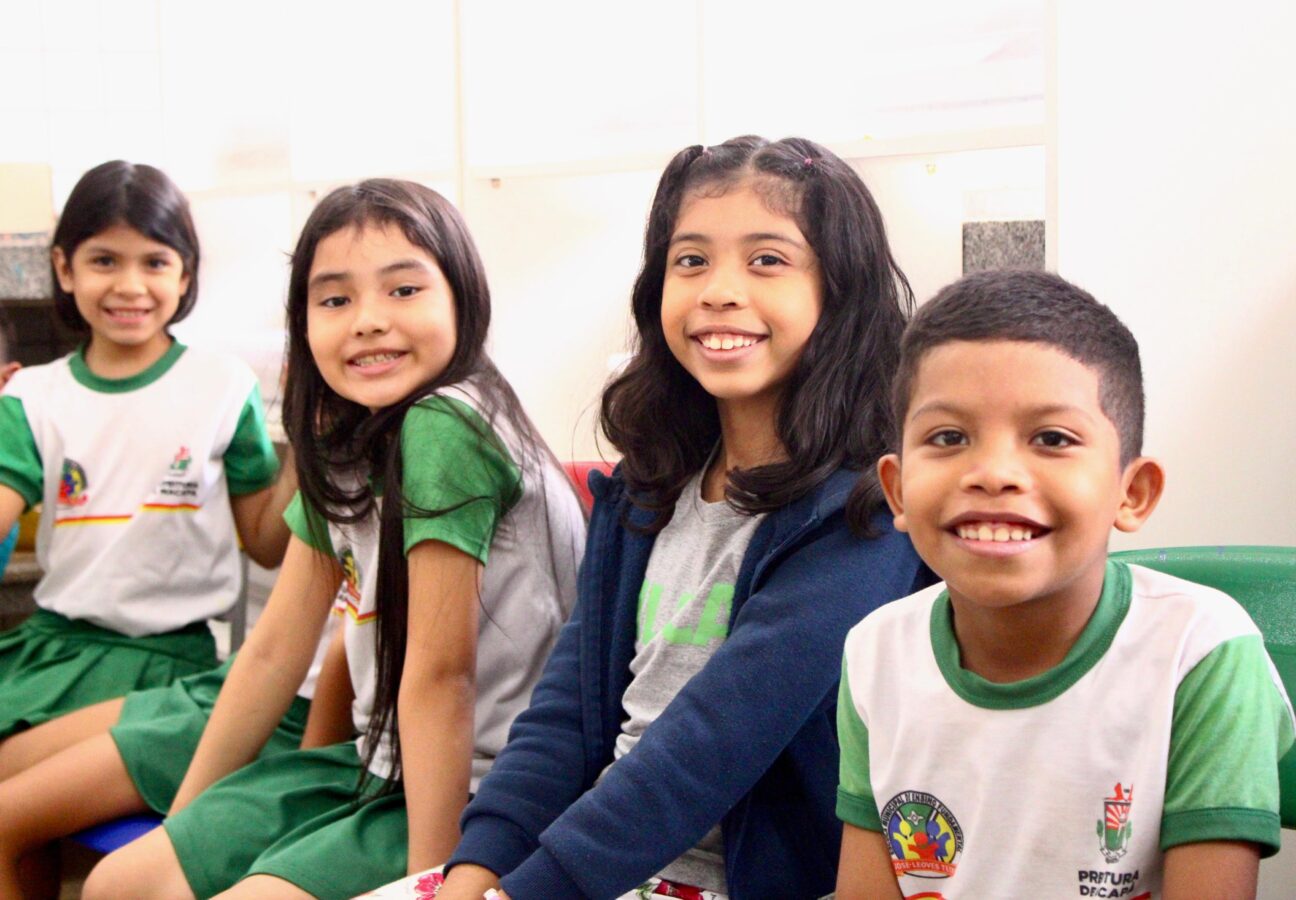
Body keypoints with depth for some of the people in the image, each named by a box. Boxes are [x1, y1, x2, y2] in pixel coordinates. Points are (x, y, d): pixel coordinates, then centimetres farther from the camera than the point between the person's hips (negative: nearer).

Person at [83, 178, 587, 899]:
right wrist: (183, 822, 11)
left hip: (476, 792, -8)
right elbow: (275, 649, 9)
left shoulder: (444, 430, -22)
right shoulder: (340, 446, 5)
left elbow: (439, 673, -22)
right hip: (382, 764, 8)